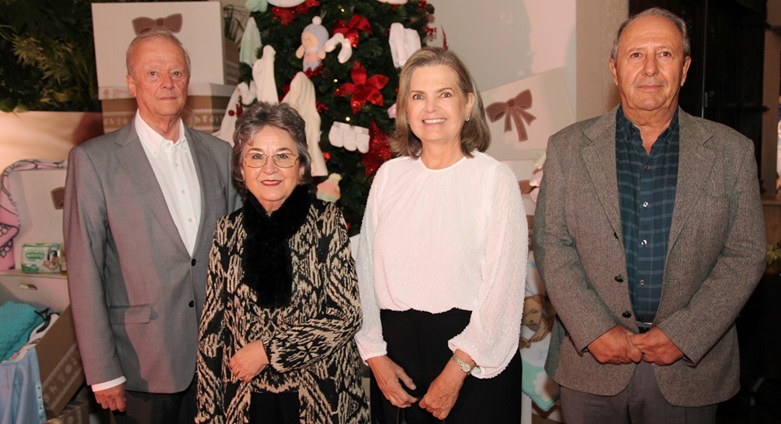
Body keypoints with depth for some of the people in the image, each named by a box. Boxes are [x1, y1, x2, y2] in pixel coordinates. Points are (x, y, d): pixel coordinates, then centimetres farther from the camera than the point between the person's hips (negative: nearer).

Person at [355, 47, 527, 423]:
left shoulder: (495, 179, -8)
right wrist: (376, 356, -2)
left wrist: (456, 371, -12)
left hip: (475, 360, -3)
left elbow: (503, 287, -11)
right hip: (397, 349, 3)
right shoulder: (389, 175, 3)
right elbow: (365, 270, 4)